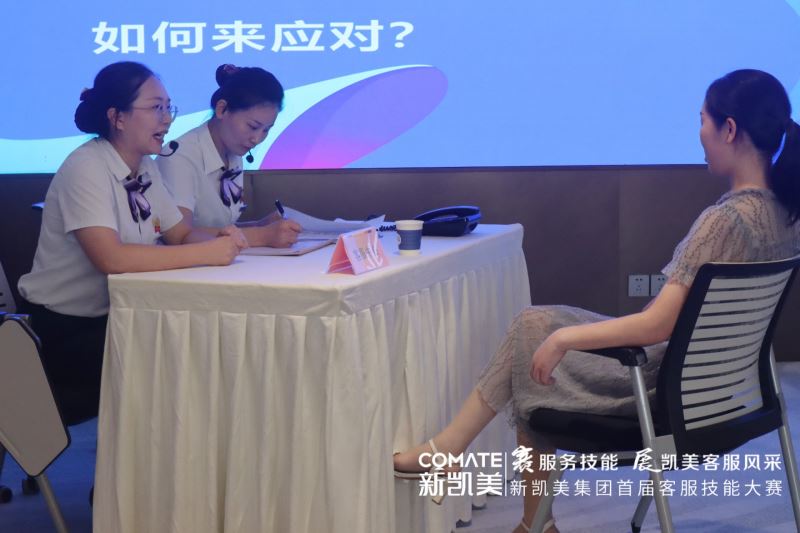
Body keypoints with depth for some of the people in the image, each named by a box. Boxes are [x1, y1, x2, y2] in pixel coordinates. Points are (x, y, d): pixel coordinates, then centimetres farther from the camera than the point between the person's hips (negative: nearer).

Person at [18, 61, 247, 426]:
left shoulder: (145, 167, 5)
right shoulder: (86, 167, -20)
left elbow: (181, 235, 7)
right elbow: (111, 258, -33)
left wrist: (220, 239, -16)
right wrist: (206, 253, -31)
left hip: (113, 317, 8)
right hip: (62, 329, -7)